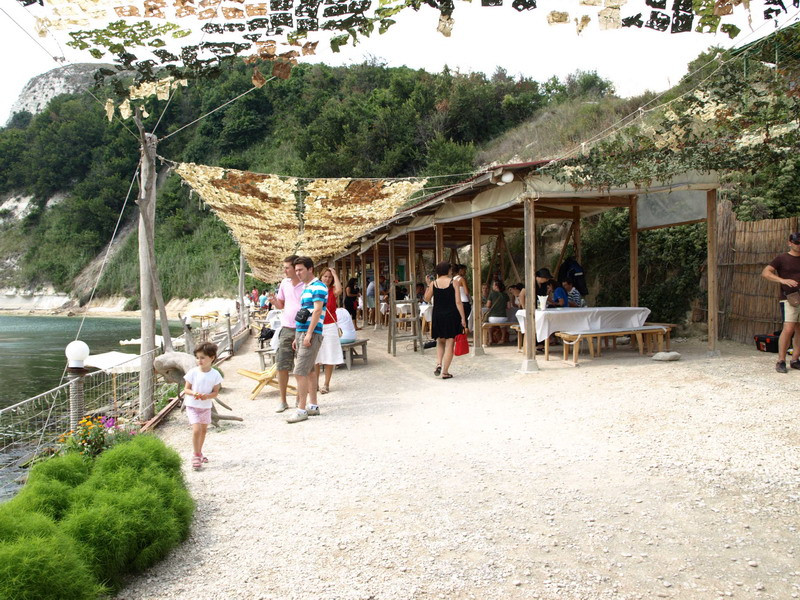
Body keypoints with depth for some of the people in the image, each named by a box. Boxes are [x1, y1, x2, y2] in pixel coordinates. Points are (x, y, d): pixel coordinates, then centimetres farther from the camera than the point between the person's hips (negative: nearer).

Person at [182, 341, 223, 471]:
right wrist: (193, 394, -27)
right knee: (196, 430, -15)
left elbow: (216, 392, -4)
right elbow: (186, 389, -6)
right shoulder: (193, 372, -13)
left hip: (206, 406, 3)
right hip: (192, 406, -3)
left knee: (204, 430, 17)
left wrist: (207, 396, -25)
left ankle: (199, 453, 37)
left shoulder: (215, 374, -9)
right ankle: (196, 455, 0)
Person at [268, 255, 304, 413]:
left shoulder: (307, 285, -9)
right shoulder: (284, 283, 9)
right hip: (286, 329, 5)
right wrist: (274, 301, -3)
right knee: (281, 366, 3)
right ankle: (283, 401, 14)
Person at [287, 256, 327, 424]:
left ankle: (301, 410, -8)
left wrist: (309, 334, -23)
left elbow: (317, 311, -19)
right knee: (307, 372, 13)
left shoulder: (318, 287, -10)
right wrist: (297, 337, 21)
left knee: (300, 372, -12)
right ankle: (313, 405, 20)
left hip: (311, 334, -10)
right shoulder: (306, 288, 20)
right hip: (301, 333, 10)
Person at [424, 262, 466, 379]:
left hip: (438, 316, 3)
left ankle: (438, 364, 1)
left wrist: (428, 285, 16)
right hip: (451, 316, -3)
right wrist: (463, 318, -6)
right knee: (450, 344, 3)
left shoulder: (433, 283, -1)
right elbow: (458, 302, -9)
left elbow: (426, 299, 7)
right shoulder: (453, 283, -7)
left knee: (440, 342, 21)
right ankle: (445, 372, 2)